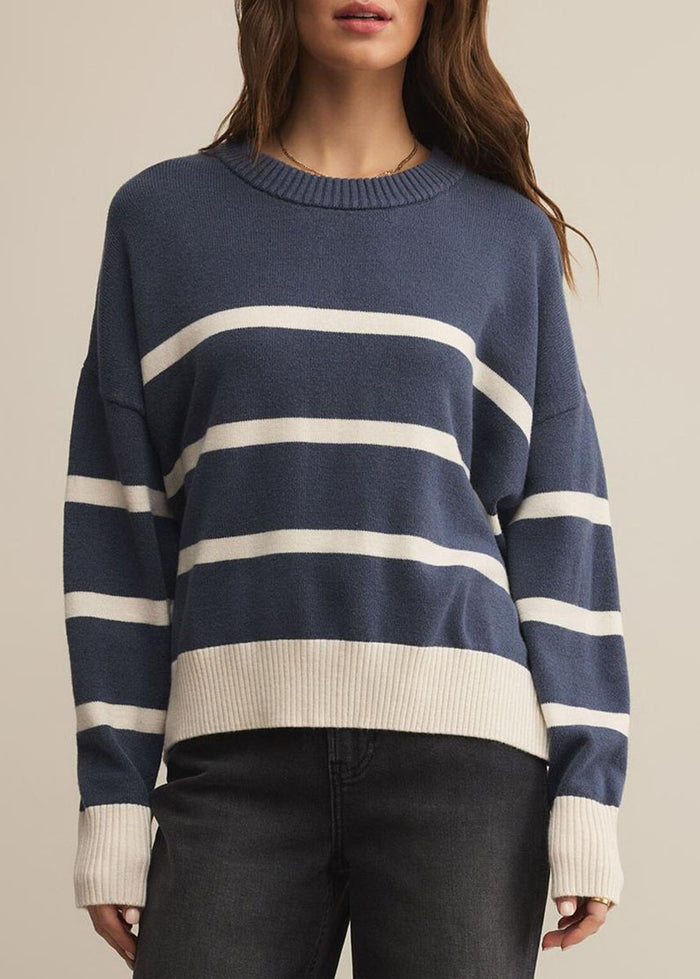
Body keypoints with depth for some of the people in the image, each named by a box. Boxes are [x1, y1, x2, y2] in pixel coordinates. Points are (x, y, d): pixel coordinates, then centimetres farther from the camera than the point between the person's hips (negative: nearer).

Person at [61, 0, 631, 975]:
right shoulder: (161, 217, 10)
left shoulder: (510, 236, 11)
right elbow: (118, 521, 7)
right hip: (238, 752, 0)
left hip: (462, 748, 0)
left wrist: (588, 792, 0)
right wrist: (113, 797, 3)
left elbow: (559, 522, 7)